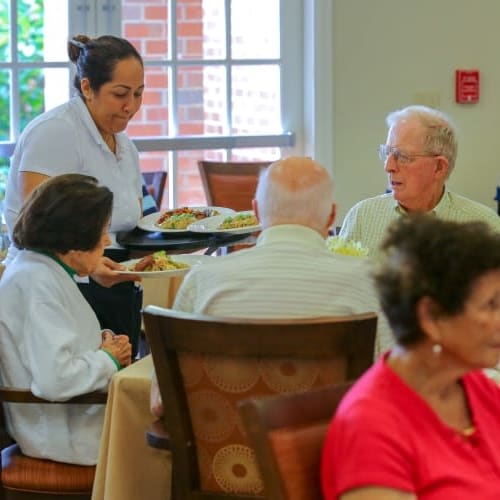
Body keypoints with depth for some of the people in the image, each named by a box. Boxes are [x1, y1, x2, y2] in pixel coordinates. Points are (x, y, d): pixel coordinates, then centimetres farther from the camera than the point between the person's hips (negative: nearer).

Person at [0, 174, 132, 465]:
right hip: (67, 436, -10)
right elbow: (53, 380, -31)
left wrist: (104, 342, 4)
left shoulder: (43, 271, 10)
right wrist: (109, 359, -14)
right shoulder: (38, 283, -22)